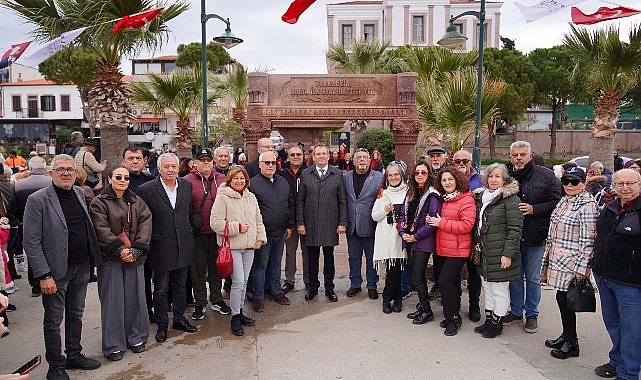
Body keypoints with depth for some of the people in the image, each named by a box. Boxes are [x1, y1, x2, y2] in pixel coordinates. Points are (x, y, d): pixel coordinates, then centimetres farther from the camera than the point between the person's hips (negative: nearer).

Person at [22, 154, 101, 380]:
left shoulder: (80, 194, 5)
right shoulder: (38, 200, -13)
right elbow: (31, 243, -14)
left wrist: (91, 258, 5)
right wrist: (44, 275, -16)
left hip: (81, 268, 6)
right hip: (56, 271, -5)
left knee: (76, 314, 18)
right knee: (53, 320, 9)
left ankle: (74, 356, 35)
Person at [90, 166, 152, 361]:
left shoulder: (137, 202, 9)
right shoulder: (99, 202, -1)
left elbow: (145, 226, 0)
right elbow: (102, 230, -11)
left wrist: (136, 250, -12)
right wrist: (119, 250, -19)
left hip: (134, 257, 3)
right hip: (109, 258, -3)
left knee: (135, 297, 8)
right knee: (113, 300, 2)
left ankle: (136, 338, 23)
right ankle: (113, 345, 14)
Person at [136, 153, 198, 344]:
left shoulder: (187, 185, 2)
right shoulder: (146, 189, -11)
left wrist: (188, 232, 11)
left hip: (183, 245, 4)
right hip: (161, 247, -4)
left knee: (180, 285, 17)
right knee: (161, 288, 9)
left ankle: (179, 319, 32)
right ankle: (162, 325, 24)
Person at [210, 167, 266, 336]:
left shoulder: (251, 197, 12)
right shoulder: (223, 197, -8)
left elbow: (258, 220, 18)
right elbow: (215, 223, -14)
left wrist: (260, 238, 6)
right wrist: (237, 227, -15)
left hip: (249, 246, 6)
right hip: (232, 247, -6)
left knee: (244, 281, 14)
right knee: (238, 282, -8)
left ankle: (240, 311, 29)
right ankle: (235, 317, 7)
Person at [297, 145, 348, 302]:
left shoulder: (337, 174, 4)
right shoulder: (305, 174, 4)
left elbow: (342, 200, 3)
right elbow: (300, 200, 3)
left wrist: (342, 222, -2)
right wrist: (300, 222, -2)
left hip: (330, 223, 0)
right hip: (310, 224, 0)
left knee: (329, 257, 9)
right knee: (312, 257, 9)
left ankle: (329, 288, 22)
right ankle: (313, 287, 23)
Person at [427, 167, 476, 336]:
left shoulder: (466, 200, -11)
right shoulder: (443, 199, 14)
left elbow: (466, 226, -20)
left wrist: (441, 223, -18)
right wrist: (432, 220, 4)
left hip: (457, 250, -8)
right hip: (443, 249, 8)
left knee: (444, 281, -13)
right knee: (452, 282, 16)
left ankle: (453, 318, 3)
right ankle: (452, 316, 27)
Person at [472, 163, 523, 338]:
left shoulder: (510, 199, -10)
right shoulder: (481, 197, 12)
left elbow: (515, 229, -15)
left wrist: (508, 253, -19)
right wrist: (476, 246, 15)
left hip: (500, 254, -8)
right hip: (484, 252, 8)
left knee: (500, 290, 4)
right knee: (488, 287, 17)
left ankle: (497, 323, 17)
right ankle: (488, 319, 29)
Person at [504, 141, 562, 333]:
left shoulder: (546, 175, -4)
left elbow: (556, 202, -5)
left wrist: (534, 209, -17)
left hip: (535, 237, -2)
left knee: (532, 277, 10)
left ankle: (532, 314, 26)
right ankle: (516, 311, 30)